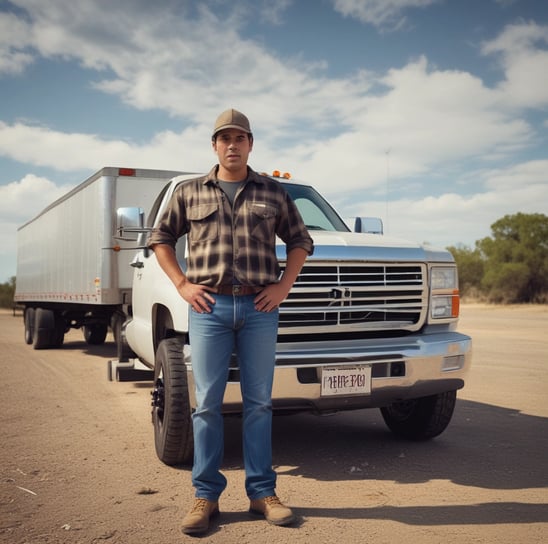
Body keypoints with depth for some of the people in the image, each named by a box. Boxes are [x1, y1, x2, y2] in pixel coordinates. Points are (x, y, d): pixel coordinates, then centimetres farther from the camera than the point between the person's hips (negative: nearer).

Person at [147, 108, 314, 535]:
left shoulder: (273, 192, 11)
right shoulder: (190, 193, 10)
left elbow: (300, 241, 16)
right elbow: (161, 238, 16)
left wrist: (283, 286, 3)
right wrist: (182, 284, 4)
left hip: (259, 308, 1)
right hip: (209, 307, 0)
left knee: (259, 403, 5)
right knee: (208, 404, 2)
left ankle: (262, 492, 15)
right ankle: (206, 495, 12)